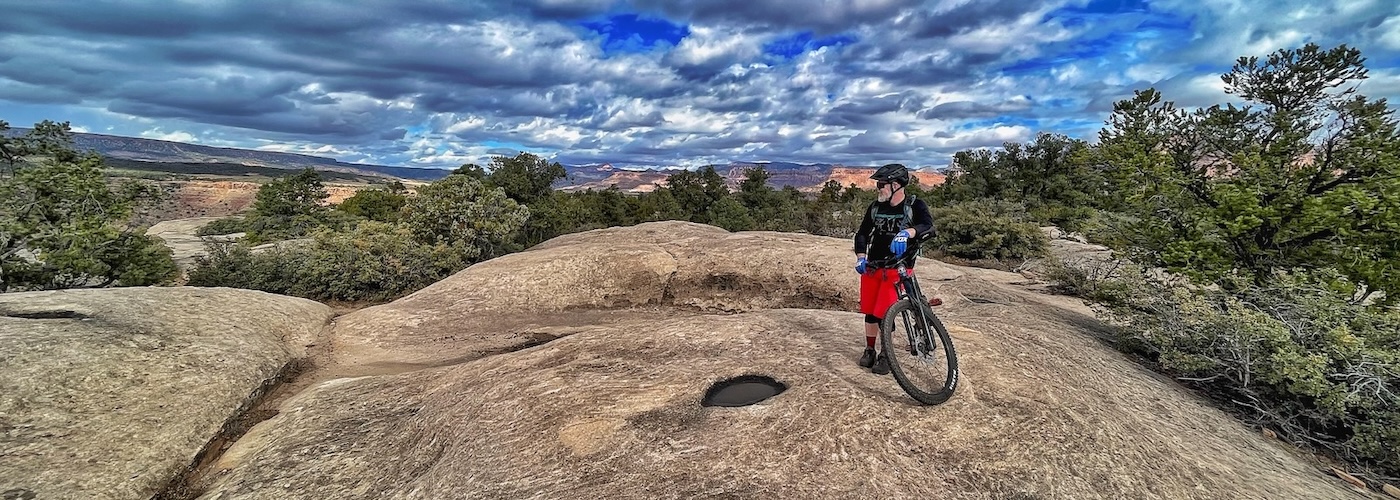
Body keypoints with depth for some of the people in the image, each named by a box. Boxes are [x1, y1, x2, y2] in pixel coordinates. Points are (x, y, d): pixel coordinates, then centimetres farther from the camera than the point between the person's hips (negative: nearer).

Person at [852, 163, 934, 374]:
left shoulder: (915, 206, -8)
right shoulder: (875, 207, 5)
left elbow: (928, 226, -26)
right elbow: (862, 233, 6)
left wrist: (906, 233, -46)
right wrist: (860, 257, -10)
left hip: (897, 269, -4)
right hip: (872, 267, 4)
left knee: (883, 313, -7)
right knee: (869, 311, 8)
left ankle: (886, 356, 13)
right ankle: (870, 350, 26)